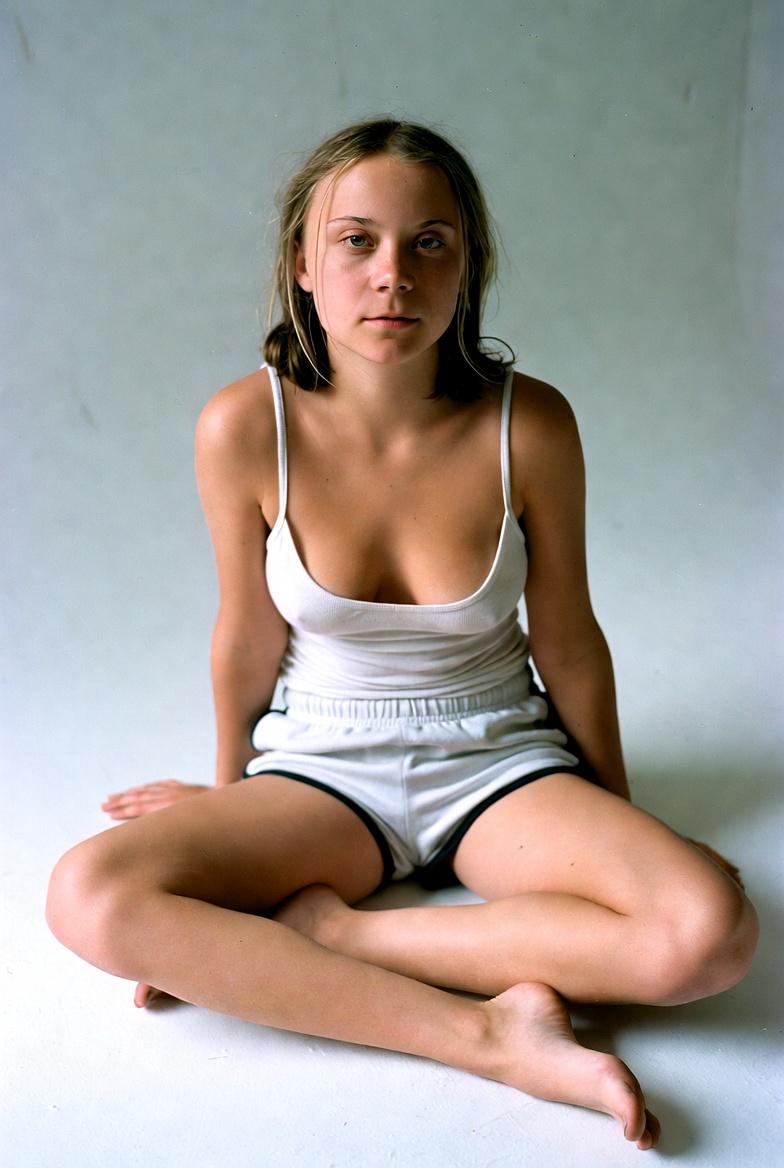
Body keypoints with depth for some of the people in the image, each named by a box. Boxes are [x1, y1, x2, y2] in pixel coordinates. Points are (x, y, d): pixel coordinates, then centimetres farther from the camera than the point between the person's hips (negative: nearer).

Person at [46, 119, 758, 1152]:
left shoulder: (529, 426, -16)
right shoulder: (244, 427, -16)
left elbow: (565, 637, -2)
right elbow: (248, 640, -1)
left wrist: (620, 821, 10)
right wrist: (234, 808, 13)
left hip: (500, 762, 1)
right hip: (320, 765, 0)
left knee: (711, 930, -26)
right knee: (88, 898, -26)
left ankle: (315, 929, -17)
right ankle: (490, 1035, -23)